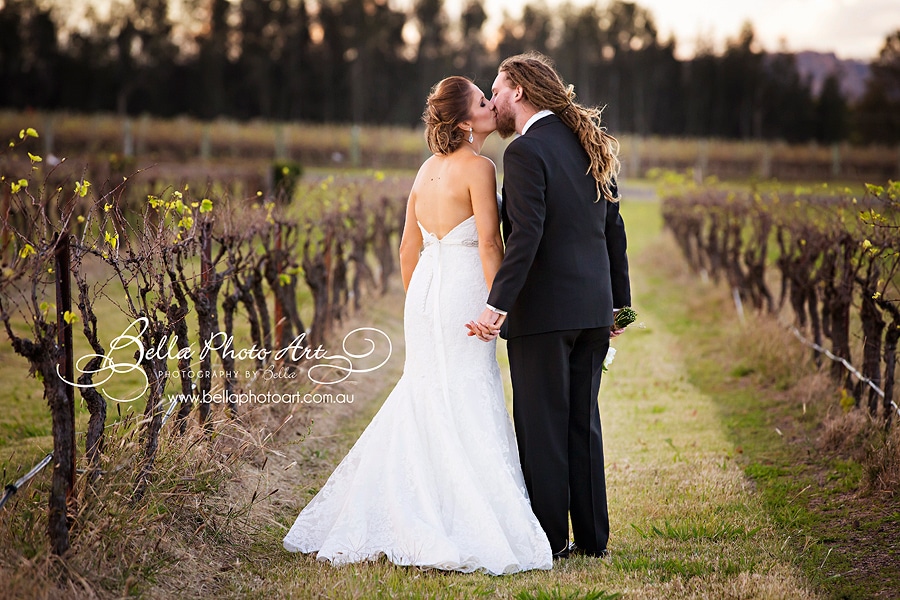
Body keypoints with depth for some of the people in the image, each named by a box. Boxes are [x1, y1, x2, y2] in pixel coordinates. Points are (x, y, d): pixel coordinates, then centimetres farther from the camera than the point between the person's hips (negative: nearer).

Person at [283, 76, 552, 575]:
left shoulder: (427, 169, 14)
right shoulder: (478, 167, -10)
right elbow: (489, 243, -16)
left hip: (423, 294, 8)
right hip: (463, 294, -8)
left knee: (420, 404, 13)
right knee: (468, 411, -4)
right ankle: (468, 532, -4)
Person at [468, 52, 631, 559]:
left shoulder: (526, 151, -12)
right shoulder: (590, 144, 12)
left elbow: (526, 235, -21)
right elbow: (614, 227, 14)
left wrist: (498, 305, -23)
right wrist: (620, 300, 19)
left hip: (543, 309, -8)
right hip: (594, 308, 8)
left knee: (542, 425, 0)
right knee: (583, 421, 14)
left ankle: (549, 538, 4)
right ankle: (591, 536, 18)